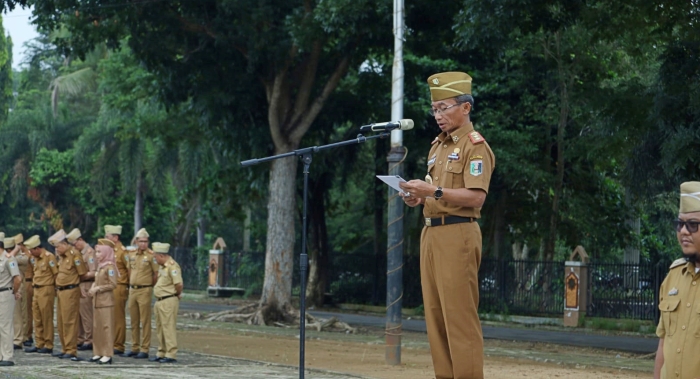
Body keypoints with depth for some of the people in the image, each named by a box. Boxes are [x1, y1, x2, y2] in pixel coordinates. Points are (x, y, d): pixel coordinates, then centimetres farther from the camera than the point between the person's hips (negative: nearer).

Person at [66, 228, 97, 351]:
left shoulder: (89, 252, -12)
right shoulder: (80, 253, 15)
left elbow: (93, 273, -19)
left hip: (86, 287, -9)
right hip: (79, 287, 9)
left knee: (86, 315, -4)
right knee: (78, 314, 12)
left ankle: (89, 341, 2)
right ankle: (80, 340, 18)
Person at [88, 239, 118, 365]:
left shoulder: (109, 267, -11)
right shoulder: (100, 266, 15)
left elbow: (113, 284, -16)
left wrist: (98, 288, -17)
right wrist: (93, 289, 7)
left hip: (106, 301, -9)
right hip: (97, 301, 9)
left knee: (106, 327, -6)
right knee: (97, 327, 11)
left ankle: (107, 355, -5)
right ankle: (99, 353, 17)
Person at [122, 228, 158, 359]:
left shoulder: (151, 256, -9)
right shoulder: (132, 255, 9)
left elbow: (156, 274, -6)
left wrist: (149, 286, 3)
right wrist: (131, 285, 14)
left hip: (145, 291, -6)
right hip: (132, 290, 6)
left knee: (145, 322, -4)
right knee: (134, 322, 10)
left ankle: (144, 349, -1)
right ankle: (134, 348, 17)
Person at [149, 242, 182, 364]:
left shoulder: (172, 266, -17)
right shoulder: (162, 267, 15)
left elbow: (178, 284, -24)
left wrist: (177, 294, -7)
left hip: (169, 301, -10)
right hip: (160, 301, 10)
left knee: (168, 327, -9)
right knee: (160, 328, 14)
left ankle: (171, 355, -7)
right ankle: (161, 353, 22)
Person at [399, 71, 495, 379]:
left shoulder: (475, 146, -7)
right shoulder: (437, 146, 20)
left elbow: (476, 197, -17)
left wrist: (434, 190, -22)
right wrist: (419, 198, 8)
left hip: (457, 235, -9)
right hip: (430, 233, 9)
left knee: (459, 315, -10)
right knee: (435, 315, 7)